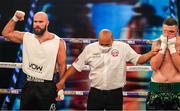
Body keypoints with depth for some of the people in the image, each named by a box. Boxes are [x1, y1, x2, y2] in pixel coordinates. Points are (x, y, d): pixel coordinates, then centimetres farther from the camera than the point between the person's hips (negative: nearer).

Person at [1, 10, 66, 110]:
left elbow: (62, 65, -4)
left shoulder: (58, 42, -6)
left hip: (47, 87, -4)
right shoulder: (26, 37, 5)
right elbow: (6, 33, 12)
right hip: (29, 85, 4)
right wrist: (15, 19, 0)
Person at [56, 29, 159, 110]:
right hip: (95, 93, 1)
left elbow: (139, 59, -3)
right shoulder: (90, 49, -3)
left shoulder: (123, 47, -6)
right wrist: (63, 80, 2)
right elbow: (76, 66, 4)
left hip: (115, 94, -1)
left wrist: (152, 53, -21)